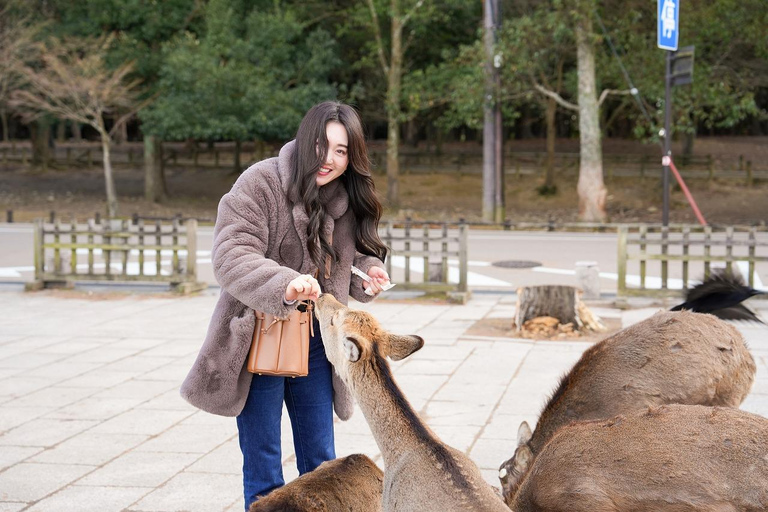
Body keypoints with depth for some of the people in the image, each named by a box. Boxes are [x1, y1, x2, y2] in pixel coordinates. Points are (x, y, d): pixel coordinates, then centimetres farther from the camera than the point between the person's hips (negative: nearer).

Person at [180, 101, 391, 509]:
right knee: (263, 470, 4)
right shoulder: (261, 182, -14)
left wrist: (368, 276, -4)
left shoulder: (348, 200, 5)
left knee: (321, 465, 12)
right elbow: (230, 255, -23)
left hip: (314, 346, 5)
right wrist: (284, 284, -39)